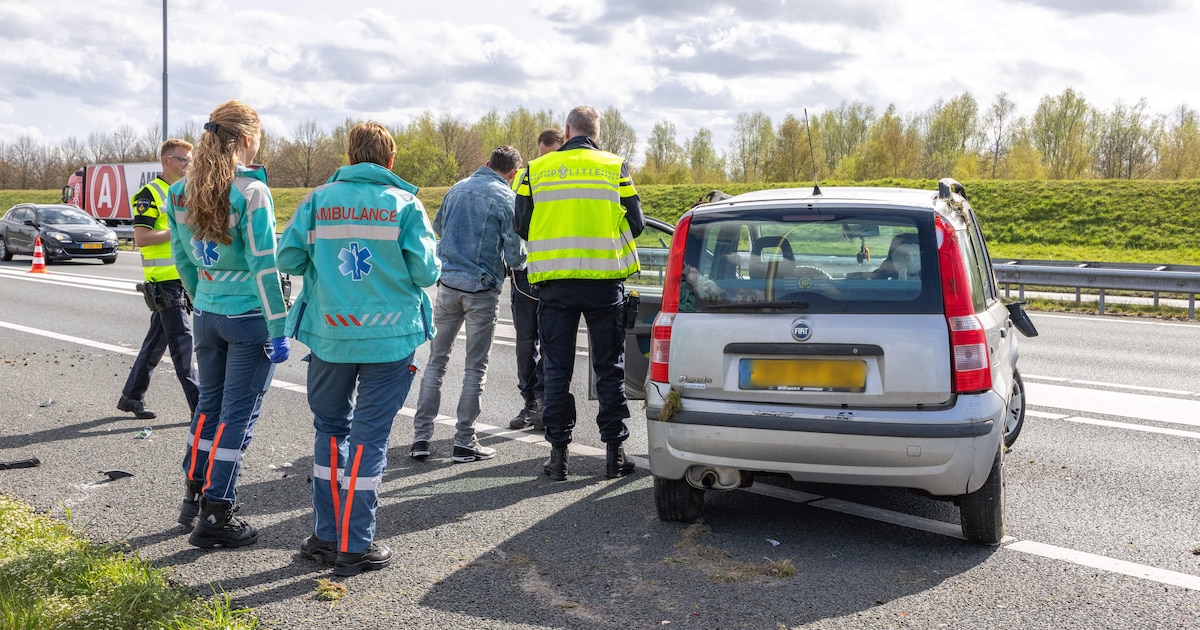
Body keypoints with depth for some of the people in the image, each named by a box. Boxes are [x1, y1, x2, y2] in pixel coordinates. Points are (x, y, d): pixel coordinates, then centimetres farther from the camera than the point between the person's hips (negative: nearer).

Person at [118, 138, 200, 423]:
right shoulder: (150, 194, -8)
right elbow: (141, 237, -16)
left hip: (184, 279, 8)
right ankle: (199, 405, -6)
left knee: (157, 341, 13)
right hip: (164, 280, -8)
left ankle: (131, 396, 24)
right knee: (182, 341, -8)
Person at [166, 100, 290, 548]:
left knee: (209, 404, 20)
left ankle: (196, 498, 32)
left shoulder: (180, 192, 5)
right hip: (249, 317, -6)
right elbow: (264, 267, -17)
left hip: (206, 315, 7)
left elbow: (183, 260, 13)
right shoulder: (251, 191, -16)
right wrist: (279, 330, -13)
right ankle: (216, 516, 9)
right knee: (238, 414, 2)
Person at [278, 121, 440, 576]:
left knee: (330, 429, 17)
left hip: (329, 334, 3)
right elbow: (426, 271, -9)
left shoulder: (318, 200, 3)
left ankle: (327, 535, 21)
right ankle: (355, 547, 9)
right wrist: (413, 266, 14)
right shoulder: (404, 204, -4)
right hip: (389, 337, -2)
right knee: (369, 437, 4)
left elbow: (287, 258, -1)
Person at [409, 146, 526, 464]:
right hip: (482, 288, -4)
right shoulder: (506, 198, -6)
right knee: (475, 367, 4)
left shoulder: (456, 189, 10)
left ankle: (421, 437, 9)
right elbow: (515, 255, -7)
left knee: (436, 361, 10)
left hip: (447, 284, 4)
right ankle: (464, 443, 7)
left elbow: (437, 227, 26)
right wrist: (518, 261, 15)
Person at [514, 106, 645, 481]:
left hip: (554, 281, 0)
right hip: (604, 280, 0)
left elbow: (522, 226, 4)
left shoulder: (535, 170, 3)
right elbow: (635, 224, 3)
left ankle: (559, 452, 10)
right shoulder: (616, 168, 2)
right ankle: (614, 450, 12)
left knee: (557, 369, 8)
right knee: (609, 368, 9)